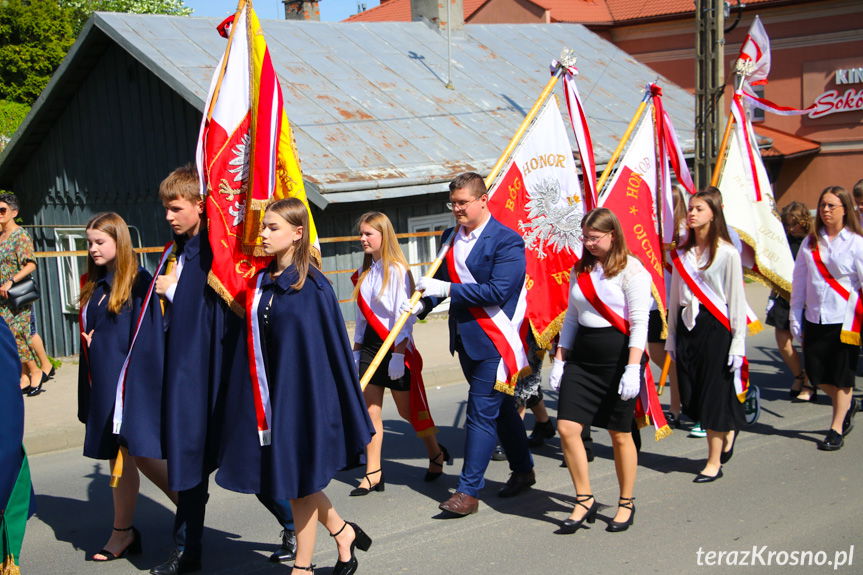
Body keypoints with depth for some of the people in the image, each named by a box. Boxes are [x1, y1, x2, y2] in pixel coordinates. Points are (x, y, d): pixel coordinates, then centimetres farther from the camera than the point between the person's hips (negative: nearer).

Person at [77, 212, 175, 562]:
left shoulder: (139, 281, -9)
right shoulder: (93, 285, 13)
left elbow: (148, 336, -13)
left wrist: (145, 382, -16)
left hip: (133, 381, -7)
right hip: (103, 382, 7)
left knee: (144, 456, -8)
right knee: (117, 459, 11)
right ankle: (123, 532, 18)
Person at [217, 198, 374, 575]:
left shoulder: (311, 284, -12)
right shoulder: (261, 282, 6)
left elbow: (332, 344, -11)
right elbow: (252, 337, 11)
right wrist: (252, 396, 10)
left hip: (301, 390, -7)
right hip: (266, 393, 7)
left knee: (297, 477, 4)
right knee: (284, 474, 13)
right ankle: (343, 532, 33)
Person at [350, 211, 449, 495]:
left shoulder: (396, 269, -12)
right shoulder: (364, 272, 11)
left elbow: (403, 315, -16)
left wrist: (398, 354, -20)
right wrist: (356, 349, 15)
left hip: (396, 347, -7)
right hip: (369, 346, 7)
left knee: (408, 410, 6)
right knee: (370, 411, 1)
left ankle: (436, 453, 30)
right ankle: (373, 474, 5)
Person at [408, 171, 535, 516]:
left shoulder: (506, 241, -13)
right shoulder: (450, 237, 10)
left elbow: (498, 291, -23)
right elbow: (442, 280, 18)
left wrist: (448, 290, -23)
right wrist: (422, 304, -2)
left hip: (494, 339, -8)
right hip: (465, 337, 8)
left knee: (481, 413, -6)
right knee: (500, 407, 20)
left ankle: (468, 491, -1)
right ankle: (522, 471, 35)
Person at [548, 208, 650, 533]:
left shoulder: (631, 270, -8)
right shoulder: (580, 271, 11)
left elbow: (639, 323, -12)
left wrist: (633, 368, -20)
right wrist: (559, 359, 11)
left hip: (618, 356, -6)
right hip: (582, 357, 6)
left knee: (619, 434, 4)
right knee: (567, 427, -4)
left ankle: (626, 504, 22)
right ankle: (584, 500, 9)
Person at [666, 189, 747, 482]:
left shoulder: (727, 253, -6)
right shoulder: (682, 253, 9)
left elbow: (736, 300, -8)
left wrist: (738, 343, -12)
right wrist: (671, 337, 11)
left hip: (714, 327, -5)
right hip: (686, 326, 5)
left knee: (714, 394, -1)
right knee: (691, 396, 7)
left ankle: (714, 462, 9)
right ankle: (728, 430, 35)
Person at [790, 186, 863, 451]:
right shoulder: (810, 243, 7)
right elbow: (799, 284, 10)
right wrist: (795, 319, 8)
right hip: (814, 318, 4)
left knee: (841, 375, 3)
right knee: (816, 373, 8)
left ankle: (836, 429, 17)